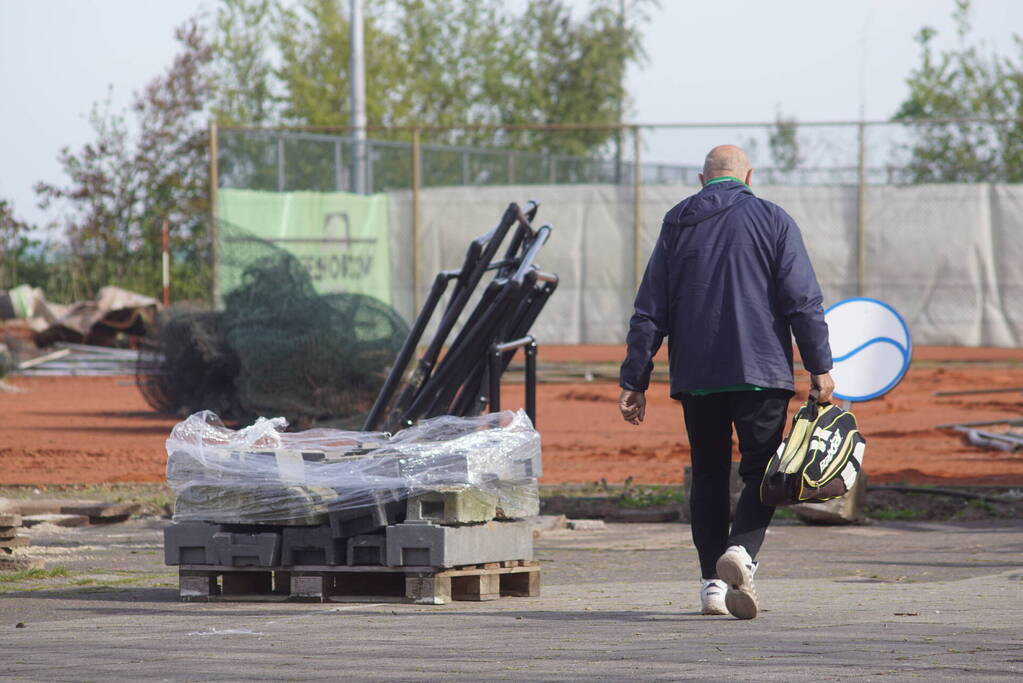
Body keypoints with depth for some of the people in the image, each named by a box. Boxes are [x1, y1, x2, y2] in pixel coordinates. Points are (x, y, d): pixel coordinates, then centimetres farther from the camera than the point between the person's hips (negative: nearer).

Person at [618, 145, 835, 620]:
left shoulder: (677, 224, 9)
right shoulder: (773, 221, 2)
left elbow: (650, 312, 8)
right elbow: (803, 302, -4)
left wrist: (635, 380, 10)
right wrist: (819, 367, -1)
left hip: (695, 376, 2)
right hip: (761, 371, -2)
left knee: (708, 475, 12)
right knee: (760, 470, 1)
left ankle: (713, 581, 7)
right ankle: (741, 550, -25)